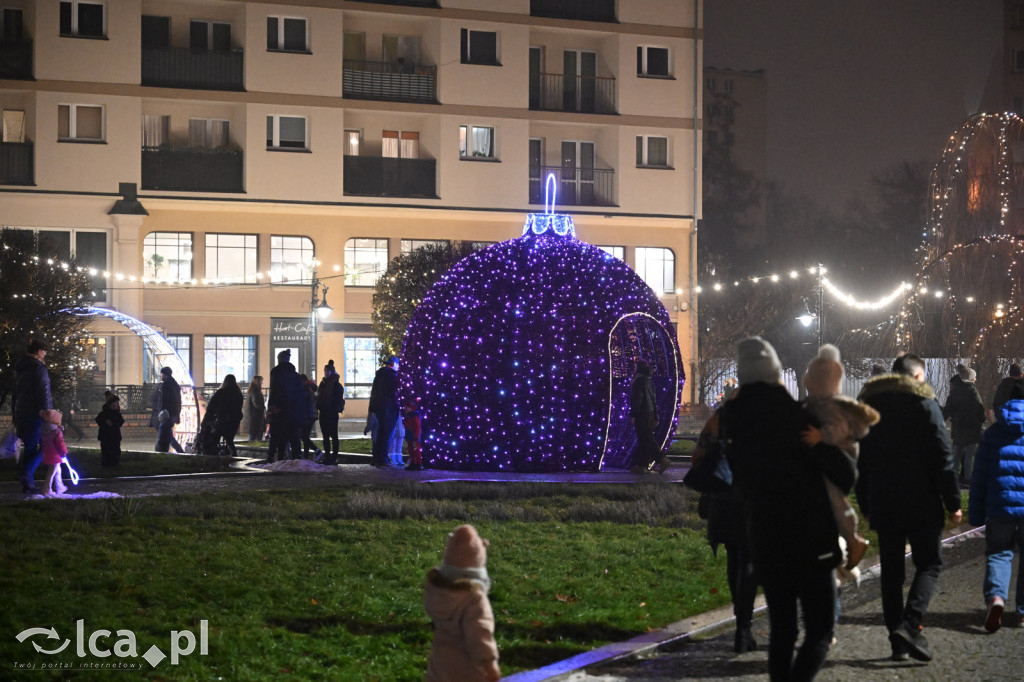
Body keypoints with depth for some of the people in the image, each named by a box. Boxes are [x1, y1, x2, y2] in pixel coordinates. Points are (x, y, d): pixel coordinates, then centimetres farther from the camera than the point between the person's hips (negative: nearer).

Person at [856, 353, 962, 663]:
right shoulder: (924, 404, -5)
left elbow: (861, 462, 13)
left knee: (891, 571, 9)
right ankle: (910, 625, -16)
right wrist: (953, 502, -5)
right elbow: (942, 457, -9)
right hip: (921, 504, -4)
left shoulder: (869, 406, 10)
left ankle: (897, 640, 7)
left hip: (882, 505, 4)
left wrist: (866, 505, 18)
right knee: (929, 563, 4)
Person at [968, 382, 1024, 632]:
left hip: (1000, 508, 1)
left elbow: (979, 477, 6)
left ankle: (995, 595, -17)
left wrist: (976, 515, 10)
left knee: (998, 553, 10)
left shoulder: (993, 433, 6)